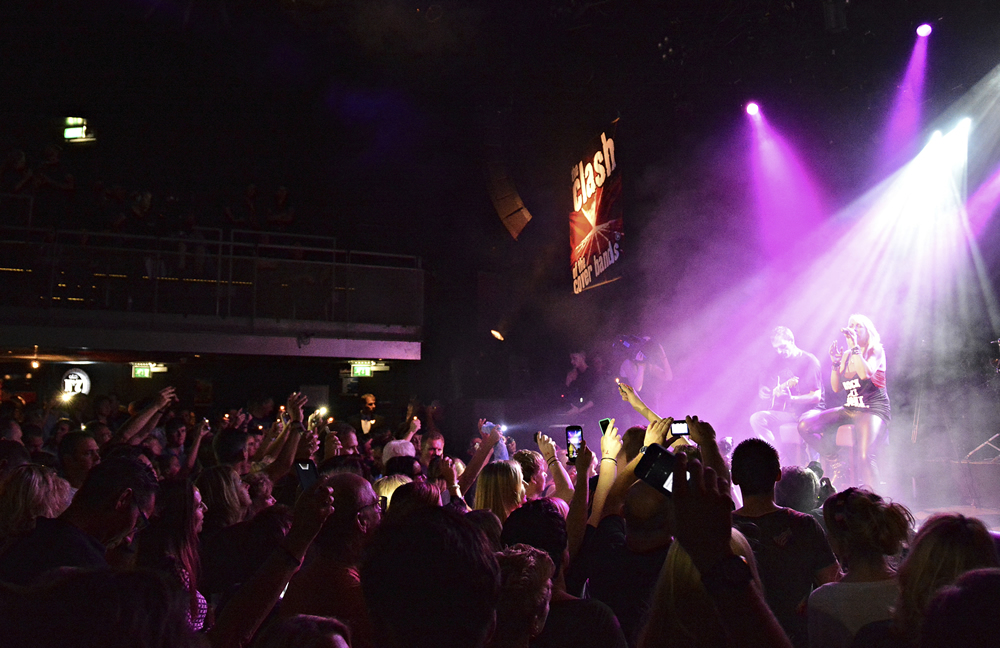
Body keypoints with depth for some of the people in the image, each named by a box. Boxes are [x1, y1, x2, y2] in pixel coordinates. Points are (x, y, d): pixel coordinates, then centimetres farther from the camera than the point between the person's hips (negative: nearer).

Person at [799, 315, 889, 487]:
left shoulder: (876, 351, -2)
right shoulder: (847, 355, 14)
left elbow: (866, 373, -23)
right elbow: (836, 388, 11)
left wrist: (855, 347, -22)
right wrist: (835, 363, -1)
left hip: (873, 409, -6)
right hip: (850, 409, 6)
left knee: (863, 456, -30)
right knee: (805, 424, -12)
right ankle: (836, 465, -1)